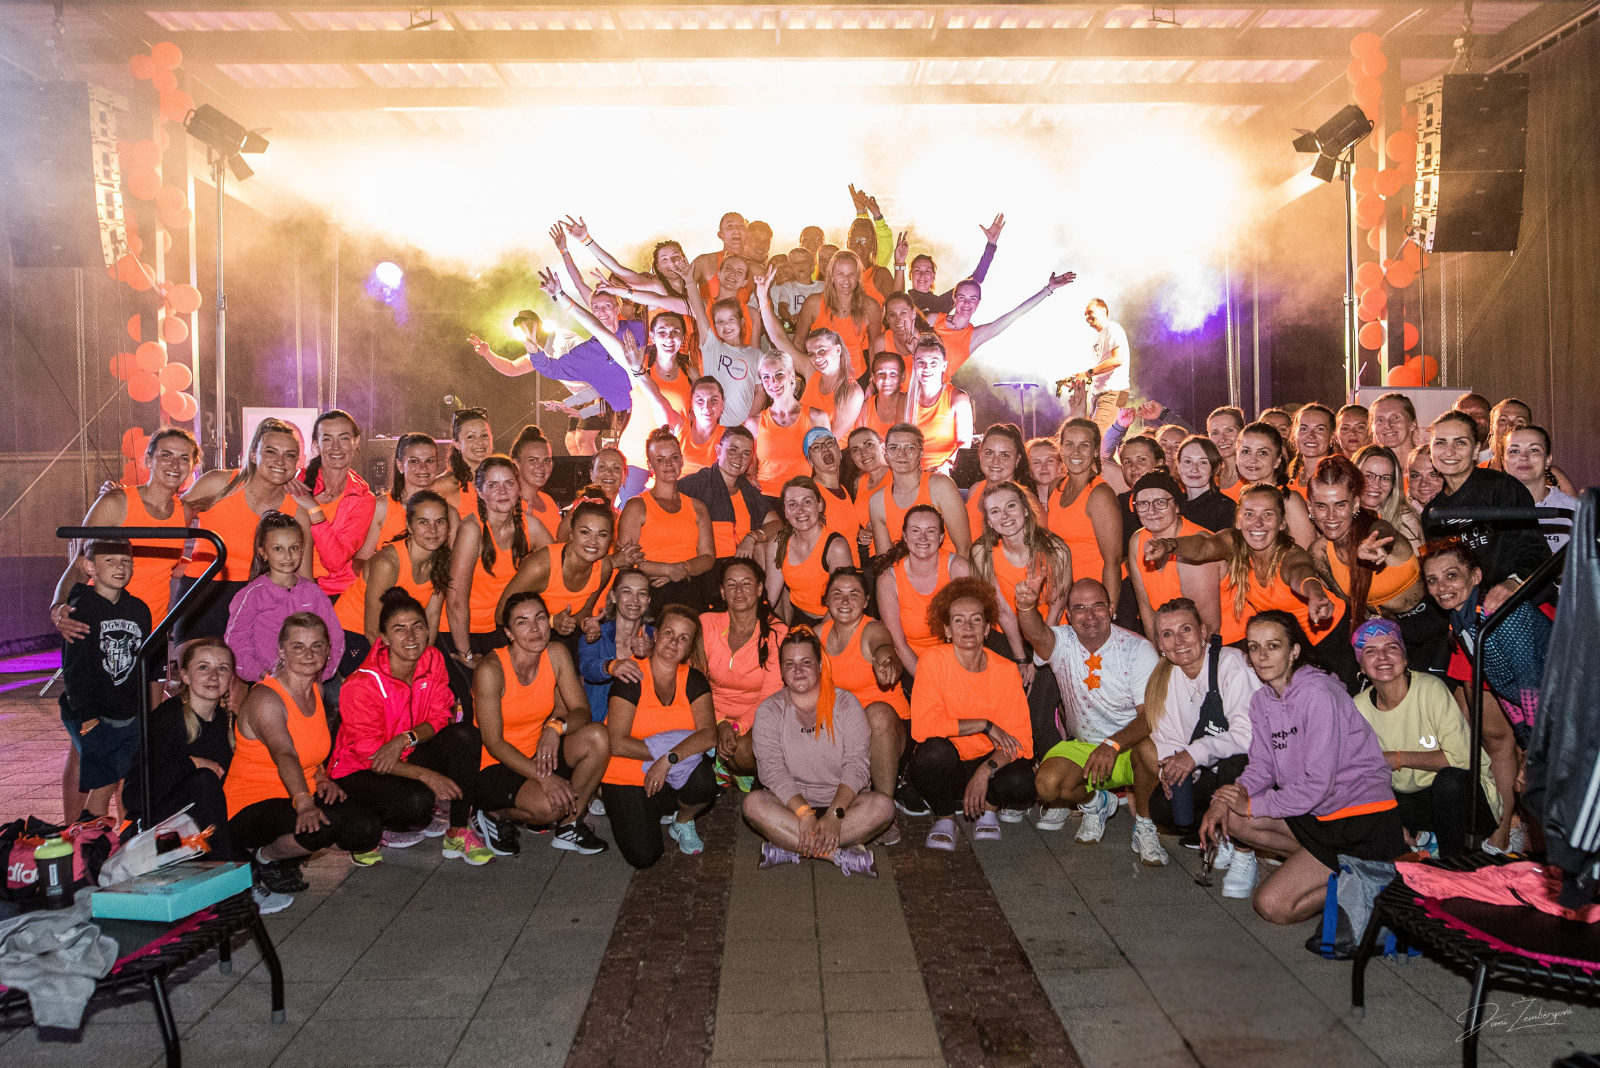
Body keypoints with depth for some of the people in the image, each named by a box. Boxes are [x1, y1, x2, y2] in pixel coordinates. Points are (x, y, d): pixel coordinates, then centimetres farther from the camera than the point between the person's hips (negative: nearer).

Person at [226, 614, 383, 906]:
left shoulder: (316, 690, 7)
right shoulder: (265, 698, -18)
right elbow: (284, 755, -36)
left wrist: (322, 778, 2)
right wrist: (304, 803, -50)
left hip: (302, 798, 8)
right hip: (251, 806, -8)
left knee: (369, 828, -16)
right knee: (323, 825, -36)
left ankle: (288, 852, 9)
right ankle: (264, 858, -5)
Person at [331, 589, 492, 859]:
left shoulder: (433, 660, -8)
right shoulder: (361, 685, -23)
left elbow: (440, 717, -5)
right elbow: (369, 755, -20)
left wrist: (405, 739, -26)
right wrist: (426, 775, -30)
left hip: (408, 758, 5)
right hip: (359, 772, -5)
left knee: (466, 735, -23)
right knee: (417, 800, -35)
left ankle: (458, 831, -15)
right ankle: (380, 825, 2)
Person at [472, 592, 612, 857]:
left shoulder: (556, 654, -6)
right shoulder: (491, 670, -21)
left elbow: (582, 710, -4)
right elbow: (494, 743, -20)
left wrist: (557, 727, -28)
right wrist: (543, 776, -31)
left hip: (538, 755, 6)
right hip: (494, 766, -6)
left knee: (597, 736, -20)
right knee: (549, 806, -33)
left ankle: (569, 826, -3)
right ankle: (496, 814, 1)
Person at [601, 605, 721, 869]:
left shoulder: (694, 680, -1)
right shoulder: (632, 678, -11)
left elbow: (709, 735, -16)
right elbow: (617, 743, -17)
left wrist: (669, 759, -28)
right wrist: (664, 749, -20)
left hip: (672, 778, 3)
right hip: (626, 780, -3)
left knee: (704, 782, -31)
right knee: (643, 856, -20)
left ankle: (683, 822, 3)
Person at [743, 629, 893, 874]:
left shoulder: (846, 703, 2)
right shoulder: (769, 711, 2)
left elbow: (856, 766, -7)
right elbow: (773, 771, -10)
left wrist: (834, 815, -23)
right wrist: (805, 814, -26)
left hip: (842, 801, 1)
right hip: (791, 804, 0)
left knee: (883, 805, -28)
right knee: (754, 803, -30)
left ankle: (789, 848, -29)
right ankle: (842, 854, -31)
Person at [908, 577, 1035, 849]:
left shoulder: (1006, 670, -7)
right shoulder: (934, 660, -13)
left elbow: (1020, 741, -9)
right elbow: (923, 727, -23)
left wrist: (986, 770, -26)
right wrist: (985, 725, -21)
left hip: (987, 763, 1)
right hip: (943, 767, -1)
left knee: (1021, 783, -30)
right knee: (935, 749, -34)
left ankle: (989, 807, 6)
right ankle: (945, 817, -5)